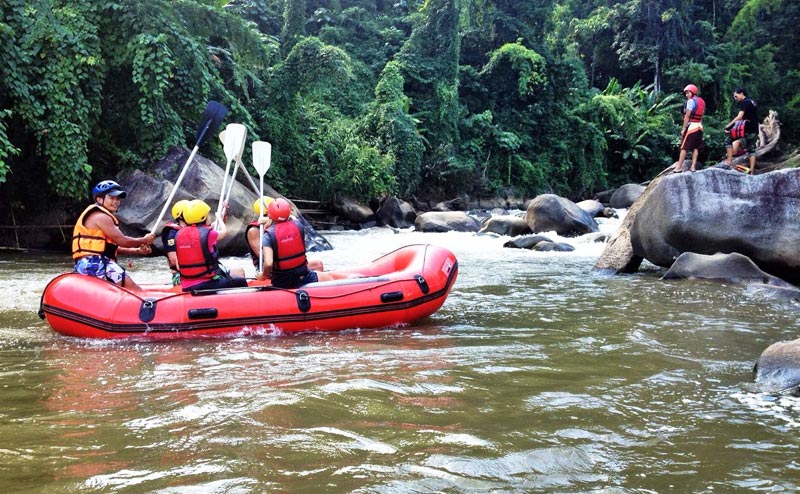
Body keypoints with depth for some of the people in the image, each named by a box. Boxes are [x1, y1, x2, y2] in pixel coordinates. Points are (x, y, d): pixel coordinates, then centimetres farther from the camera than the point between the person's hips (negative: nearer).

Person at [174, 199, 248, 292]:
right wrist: (219, 217, 33)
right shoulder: (208, 233, -11)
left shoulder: (179, 234, 4)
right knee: (241, 282, 10)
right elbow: (224, 232, 12)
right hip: (207, 284, -7)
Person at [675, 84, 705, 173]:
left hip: (691, 126, -8)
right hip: (699, 126, 8)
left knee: (684, 147, -7)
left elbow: (687, 116, -14)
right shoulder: (702, 101, 15)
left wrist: (683, 128, -14)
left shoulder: (691, 101, -10)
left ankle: (679, 167, -9)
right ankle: (693, 166, 3)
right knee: (695, 147, 6)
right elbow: (701, 116, 14)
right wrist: (699, 125, 15)